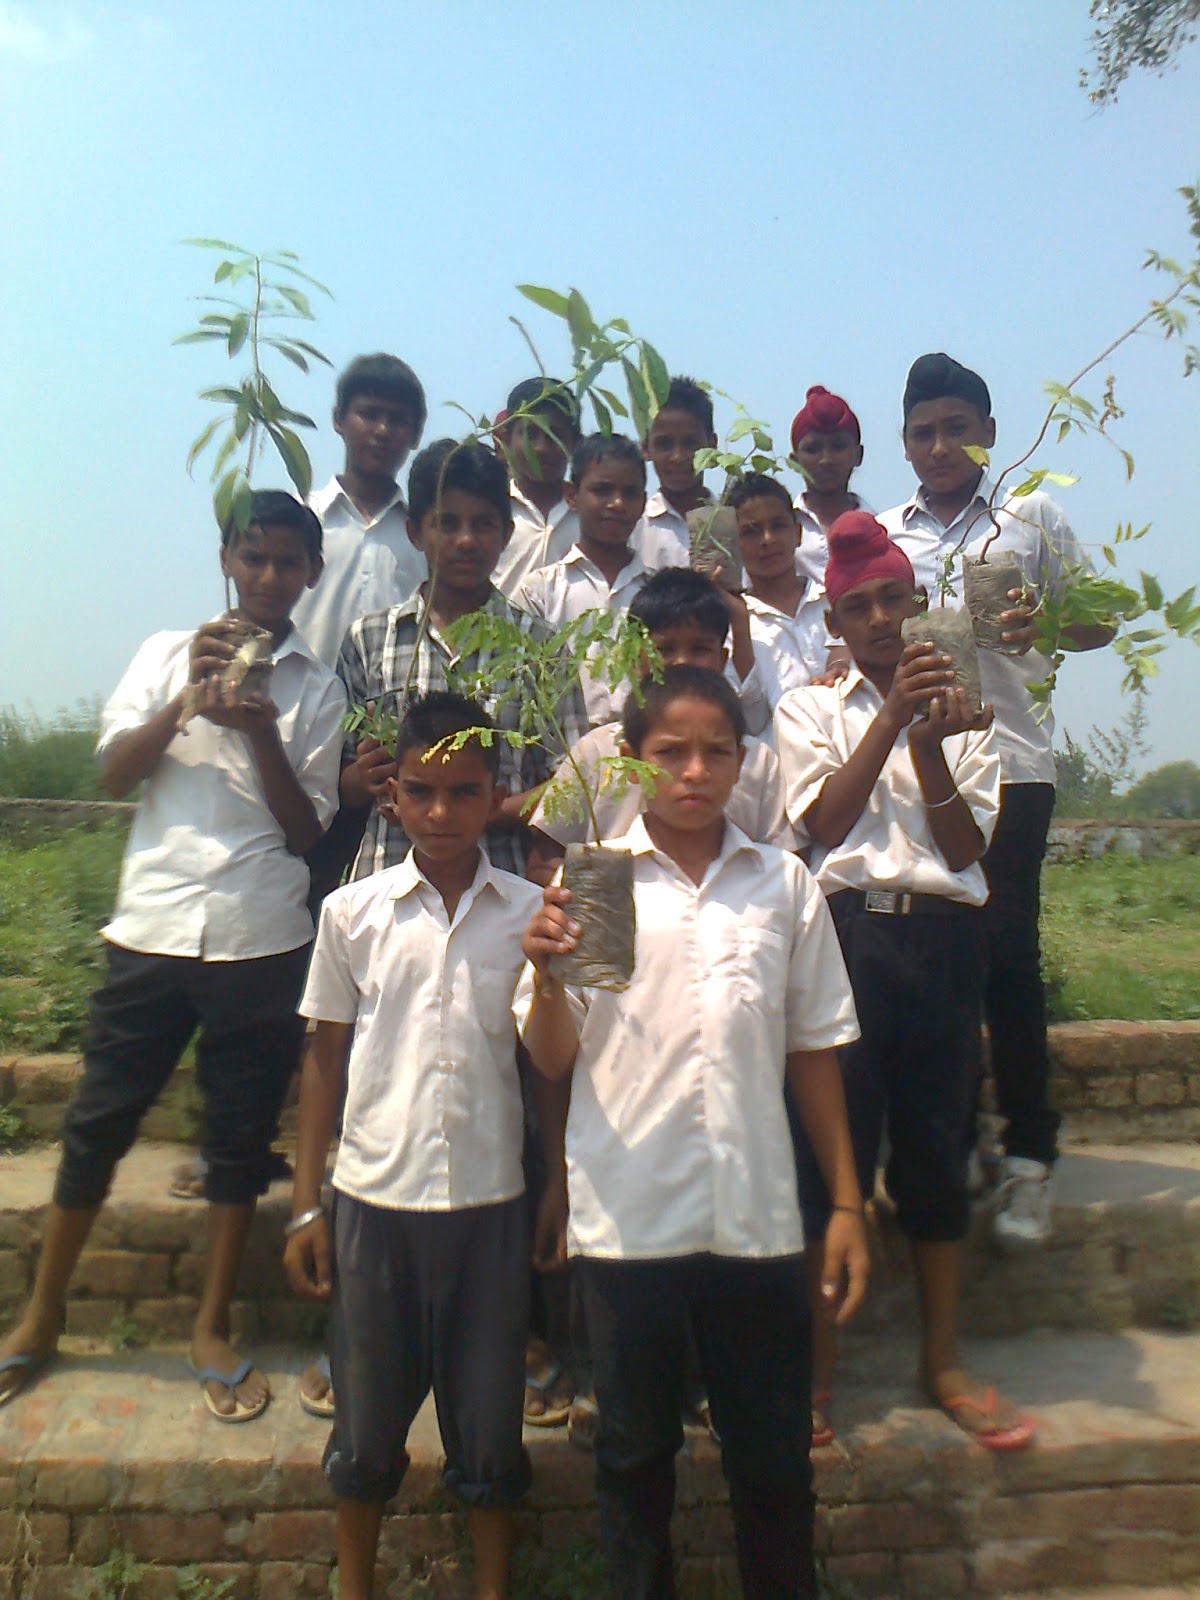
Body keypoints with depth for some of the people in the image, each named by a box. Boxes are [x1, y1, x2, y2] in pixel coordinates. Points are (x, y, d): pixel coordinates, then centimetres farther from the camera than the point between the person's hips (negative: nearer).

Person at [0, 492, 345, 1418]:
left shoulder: (318, 689, 7)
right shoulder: (169, 653, 10)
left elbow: (307, 831, 1)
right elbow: (115, 773, 2)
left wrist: (258, 731, -12)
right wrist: (188, 700, -11)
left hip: (263, 941, 0)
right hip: (154, 929, 1)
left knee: (241, 1135, 8)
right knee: (98, 1124, 8)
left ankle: (213, 1328, 26)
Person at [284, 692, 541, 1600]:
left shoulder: (529, 913, -4)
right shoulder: (352, 912, -2)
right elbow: (326, 1060, 3)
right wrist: (306, 1207, 4)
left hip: (491, 1198, 0)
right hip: (375, 1195, 1)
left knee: (489, 1423, 14)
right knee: (366, 1424, 16)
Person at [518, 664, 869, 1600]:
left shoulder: (785, 885, 4)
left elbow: (812, 1048, 9)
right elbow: (554, 1061, -3)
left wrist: (848, 1202, 9)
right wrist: (547, 973, -23)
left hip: (758, 1218, 2)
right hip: (627, 1216, -1)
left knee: (775, 1460, 14)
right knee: (636, 1452, 16)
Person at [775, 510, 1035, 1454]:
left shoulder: (961, 714, 13)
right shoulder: (810, 708, 9)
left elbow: (965, 847, 2)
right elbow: (825, 821, -7)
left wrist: (928, 741, -11)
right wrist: (894, 715, -12)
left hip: (944, 936, 2)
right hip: (848, 930, -2)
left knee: (937, 1140, 9)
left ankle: (944, 1361, 26)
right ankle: (816, 1370, 15)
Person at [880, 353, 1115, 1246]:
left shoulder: (1033, 518, 10)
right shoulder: (881, 535, 16)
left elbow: (1097, 621, 12)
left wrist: (1042, 623, -10)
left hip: (1008, 765, -2)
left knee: (1007, 956, -4)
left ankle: (1029, 1157, 8)